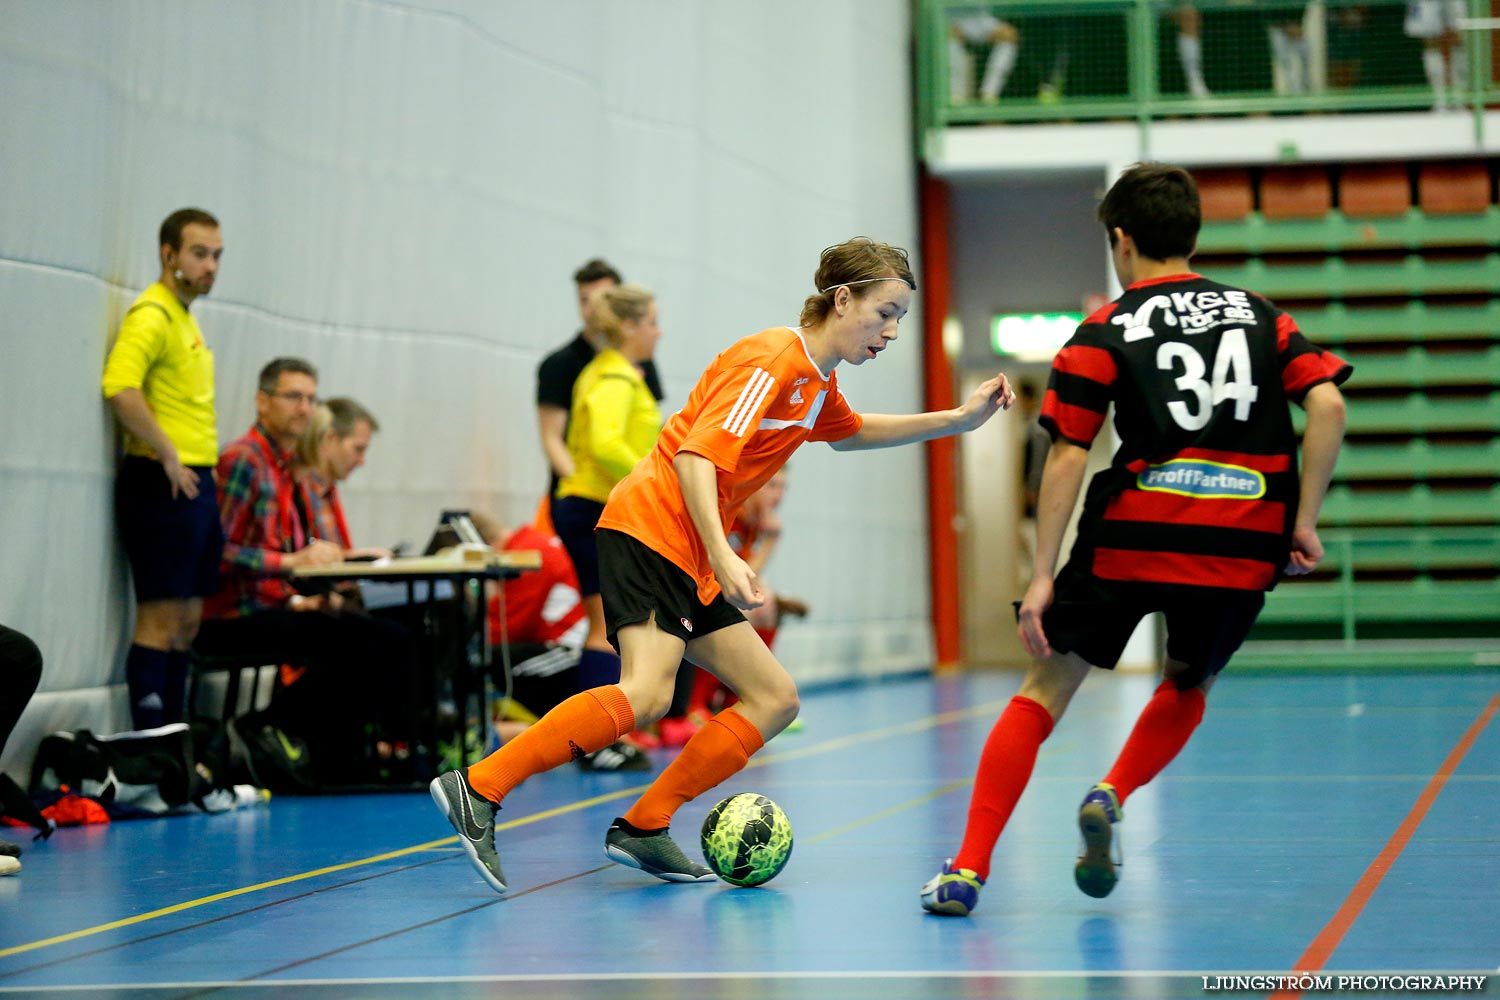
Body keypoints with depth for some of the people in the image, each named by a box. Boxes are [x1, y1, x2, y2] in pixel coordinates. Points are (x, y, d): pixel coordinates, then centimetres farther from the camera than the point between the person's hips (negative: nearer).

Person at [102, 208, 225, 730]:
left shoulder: (185, 317, 19)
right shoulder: (152, 314, -12)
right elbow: (120, 387, -28)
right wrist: (167, 454, -22)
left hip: (194, 483, 10)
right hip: (162, 484, -10)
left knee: (187, 621, 12)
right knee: (161, 619, -9)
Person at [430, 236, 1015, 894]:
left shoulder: (817, 379, 15)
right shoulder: (773, 359, -14)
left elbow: (848, 434, 38)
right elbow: (696, 456, -22)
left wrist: (958, 419, 29)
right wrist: (723, 556, -33)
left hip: (693, 562, 10)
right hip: (650, 528, -10)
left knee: (775, 699, 5)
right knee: (646, 695, -28)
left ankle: (644, 829, 2)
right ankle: (478, 790, -28)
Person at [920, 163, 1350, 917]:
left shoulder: (1105, 332, 5)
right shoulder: (1259, 315, 14)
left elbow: (1067, 458, -2)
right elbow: (1327, 404, 1)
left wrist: (1043, 575, -2)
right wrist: (1304, 520, 4)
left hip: (1132, 535, -2)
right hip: (1244, 545, 2)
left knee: (1046, 690, 10)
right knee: (1187, 687, 28)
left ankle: (968, 869, 1)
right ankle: (1111, 796, 1)